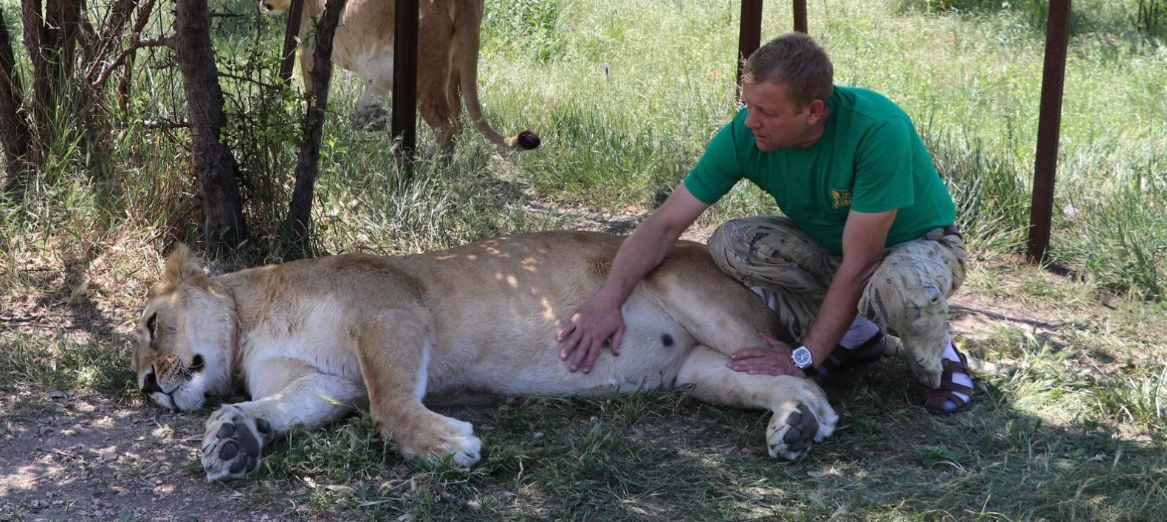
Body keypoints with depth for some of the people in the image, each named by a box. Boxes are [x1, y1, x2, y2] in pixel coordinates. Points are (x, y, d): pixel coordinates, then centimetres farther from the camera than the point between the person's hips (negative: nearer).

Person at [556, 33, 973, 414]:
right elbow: (665, 225, -16)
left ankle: (938, 361, -5)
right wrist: (606, 301, -28)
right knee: (729, 245, -18)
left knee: (899, 284, -41)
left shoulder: (879, 130, -36)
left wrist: (803, 357, -29)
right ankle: (854, 336, -2)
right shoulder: (745, 135, -22)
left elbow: (857, 265, -32)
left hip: (921, 243, -5)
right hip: (829, 245, 6)